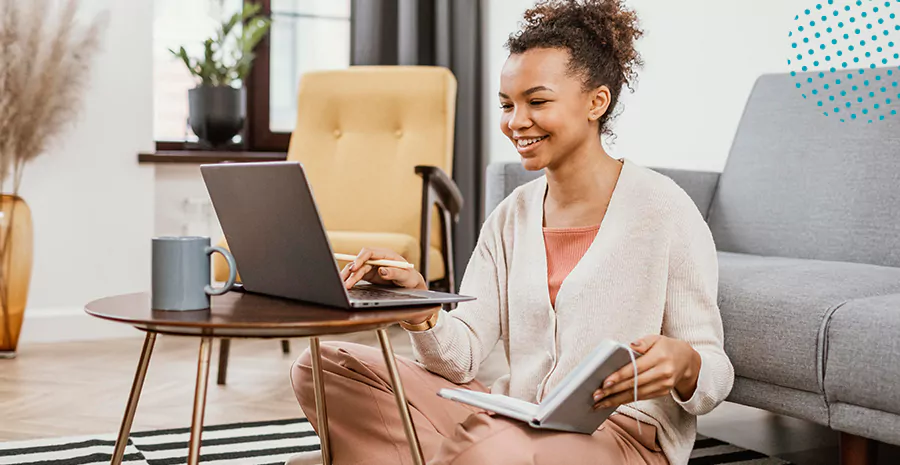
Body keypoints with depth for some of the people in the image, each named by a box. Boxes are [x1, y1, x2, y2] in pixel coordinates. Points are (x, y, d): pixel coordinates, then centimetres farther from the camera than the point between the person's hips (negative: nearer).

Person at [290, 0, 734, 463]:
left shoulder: (663, 211, -7)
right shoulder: (511, 216, 11)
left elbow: (715, 376, -6)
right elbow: (461, 356, 3)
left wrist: (683, 364, -29)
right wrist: (414, 298, -16)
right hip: (514, 417, 6)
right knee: (324, 368, -4)